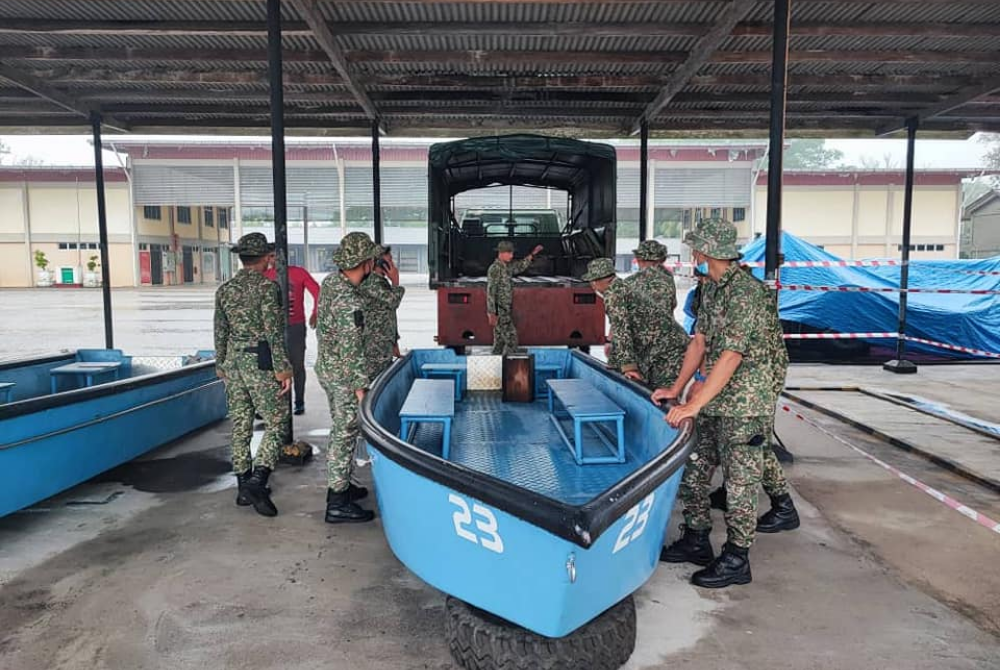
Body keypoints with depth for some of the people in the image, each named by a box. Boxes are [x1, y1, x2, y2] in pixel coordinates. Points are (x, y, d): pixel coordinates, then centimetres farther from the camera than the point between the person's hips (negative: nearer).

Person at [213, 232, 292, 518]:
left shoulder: (224, 290, 9)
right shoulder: (267, 286, -10)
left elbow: (220, 332, 13)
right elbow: (273, 331, -16)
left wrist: (221, 365, 23)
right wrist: (283, 368, -13)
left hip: (233, 362, 6)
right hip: (261, 363, -6)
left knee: (240, 425, 11)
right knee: (276, 422, 0)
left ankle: (244, 487, 18)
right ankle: (257, 481, -12)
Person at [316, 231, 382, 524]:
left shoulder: (331, 280, 0)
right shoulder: (350, 302, -28)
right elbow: (352, 351, -25)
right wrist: (360, 386, -19)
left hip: (326, 366, 9)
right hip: (342, 376, -9)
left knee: (340, 429, 21)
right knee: (345, 434, 0)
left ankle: (338, 484, 35)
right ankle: (338, 503, 8)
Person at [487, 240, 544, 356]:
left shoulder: (507, 266, 10)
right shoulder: (495, 269, -16)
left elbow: (520, 266, 30)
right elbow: (491, 292, -19)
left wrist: (532, 254, 22)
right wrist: (492, 314, -21)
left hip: (506, 310, 9)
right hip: (499, 311, -9)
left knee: (500, 340, 13)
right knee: (511, 338, -9)